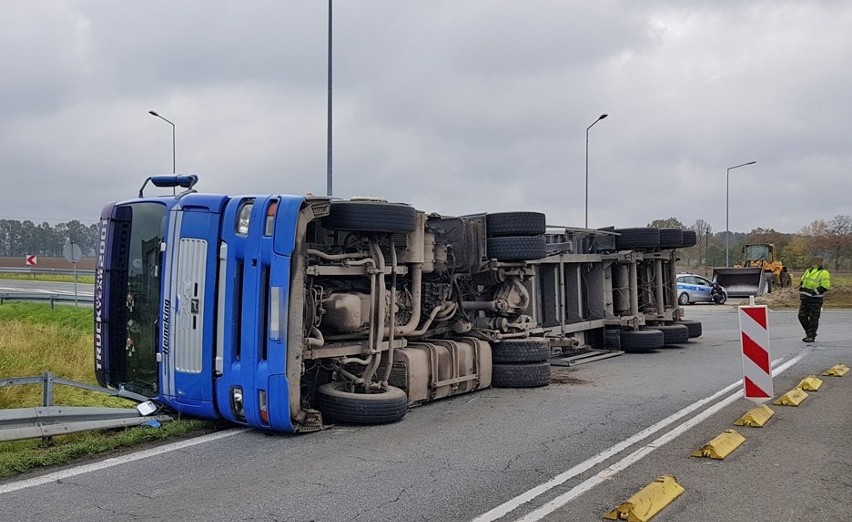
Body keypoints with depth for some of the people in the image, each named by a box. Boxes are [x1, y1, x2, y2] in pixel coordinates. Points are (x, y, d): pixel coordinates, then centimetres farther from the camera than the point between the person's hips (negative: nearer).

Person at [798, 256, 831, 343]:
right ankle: (808, 333, 22)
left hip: (815, 299, -7)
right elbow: (802, 281, 26)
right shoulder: (808, 271, 16)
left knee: (813, 318, -2)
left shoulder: (823, 273, -7)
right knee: (802, 316, 6)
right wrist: (801, 288, 8)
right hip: (804, 298, 7)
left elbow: (825, 287, -15)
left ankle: (811, 336, 6)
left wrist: (814, 292, -20)